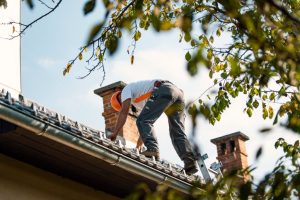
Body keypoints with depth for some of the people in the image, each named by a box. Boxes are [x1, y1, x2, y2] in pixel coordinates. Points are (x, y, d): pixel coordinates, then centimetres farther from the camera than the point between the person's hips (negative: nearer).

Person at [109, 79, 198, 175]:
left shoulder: (127, 89, 18)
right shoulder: (139, 104, 40)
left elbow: (124, 112, 1)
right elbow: (148, 124, 39)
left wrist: (115, 133, -1)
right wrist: (137, 147, 40)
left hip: (164, 90, -9)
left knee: (143, 121, -9)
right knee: (177, 133, 4)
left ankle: (152, 149, -28)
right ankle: (190, 162, -11)